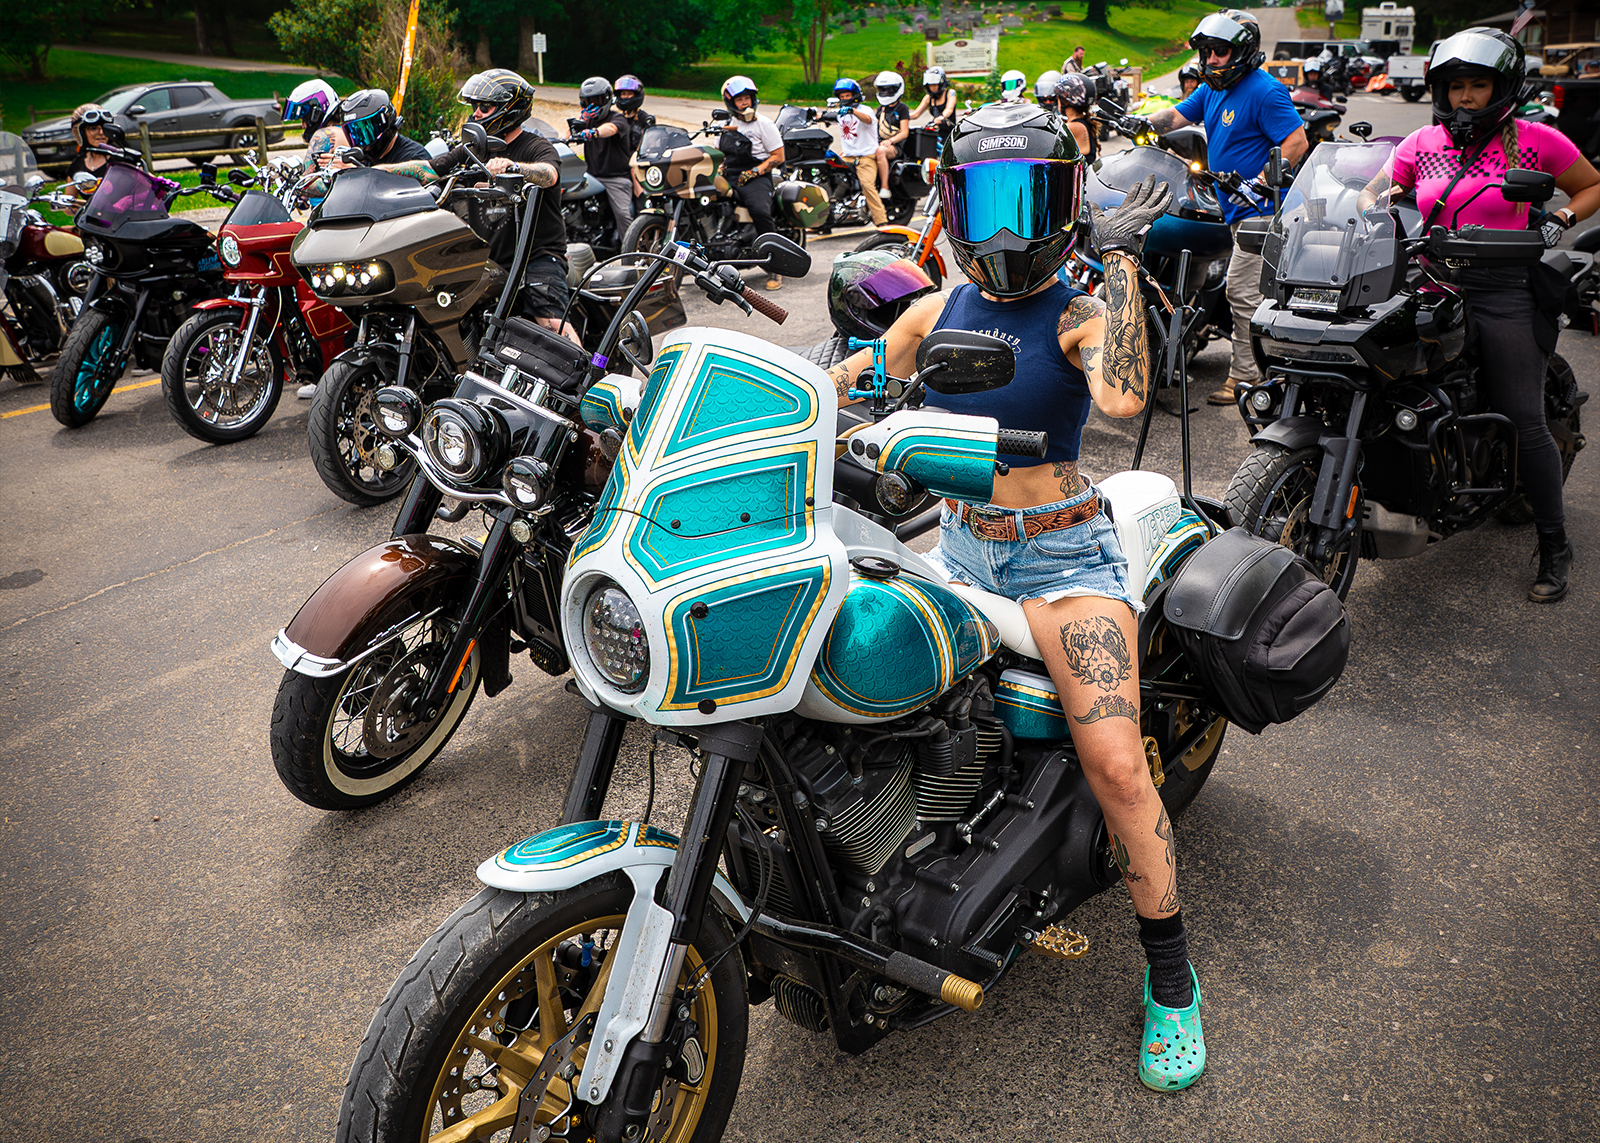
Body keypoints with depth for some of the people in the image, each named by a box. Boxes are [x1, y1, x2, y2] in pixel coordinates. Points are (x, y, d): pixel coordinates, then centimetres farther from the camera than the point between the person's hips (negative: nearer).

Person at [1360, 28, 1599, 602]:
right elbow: (1374, 193, 18)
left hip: (1505, 290, -3)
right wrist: (1377, 206, -5)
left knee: (1524, 420, -10)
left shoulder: (1534, 139, 5)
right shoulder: (1422, 144, 12)